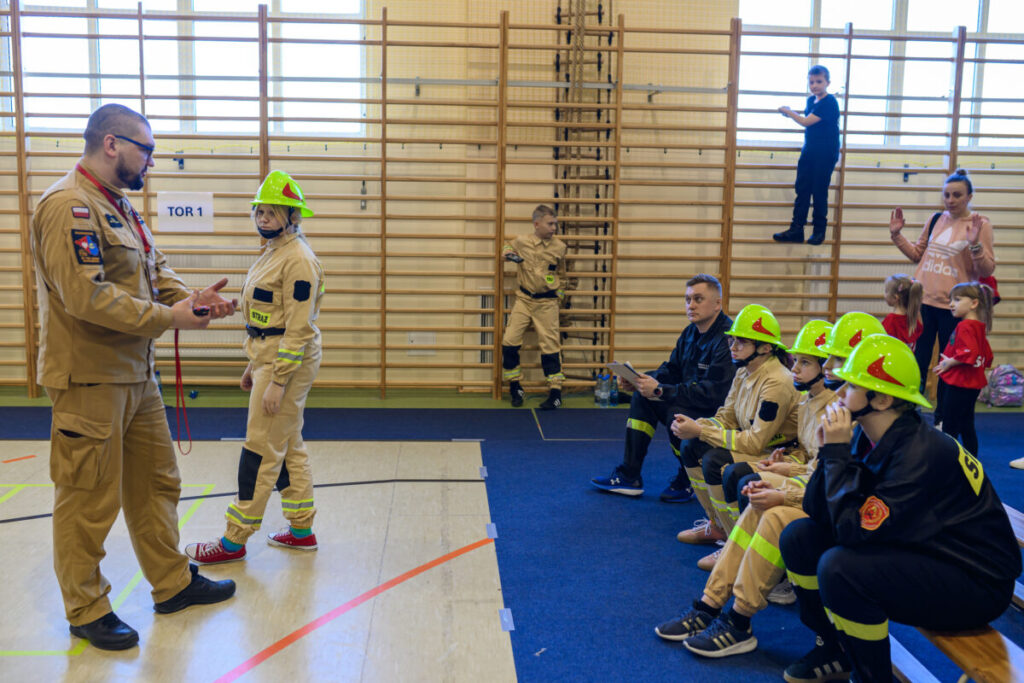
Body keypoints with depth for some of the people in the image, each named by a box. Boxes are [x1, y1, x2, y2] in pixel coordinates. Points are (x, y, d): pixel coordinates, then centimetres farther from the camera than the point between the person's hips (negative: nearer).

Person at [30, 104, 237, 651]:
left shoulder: (119, 206, 14)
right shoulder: (69, 206, -17)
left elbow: (154, 271, 17)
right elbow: (87, 297, -25)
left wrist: (191, 298, -3)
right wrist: (170, 317, -19)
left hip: (136, 375, 10)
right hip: (89, 380, -10)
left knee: (156, 484, 17)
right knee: (89, 501, 3)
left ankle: (173, 584, 31)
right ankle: (86, 610, 19)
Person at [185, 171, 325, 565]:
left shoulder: (298, 259, -16)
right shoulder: (272, 253, 15)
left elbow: (298, 327, -21)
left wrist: (278, 381, -22)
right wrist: (254, 367, 20)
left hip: (288, 364, -10)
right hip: (269, 359, 10)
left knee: (261, 451, -3)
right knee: (289, 447, 14)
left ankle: (235, 540, 5)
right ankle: (302, 530, 23)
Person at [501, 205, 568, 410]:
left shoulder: (559, 247, -1)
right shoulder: (521, 242, -3)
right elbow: (507, 247, 20)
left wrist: (557, 291, 11)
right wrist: (509, 254, -1)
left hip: (547, 303, -1)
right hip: (524, 299, 1)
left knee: (550, 346, -2)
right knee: (509, 341, -5)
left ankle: (555, 393, 5)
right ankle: (515, 388, 12)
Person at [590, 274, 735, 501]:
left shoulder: (727, 339, -23)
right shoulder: (691, 333, 8)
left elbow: (713, 394, -29)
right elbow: (671, 369, 15)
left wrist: (659, 390, -28)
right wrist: (640, 381, -7)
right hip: (692, 405, 10)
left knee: (676, 413, -32)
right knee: (642, 396, 3)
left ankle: (688, 482, -2)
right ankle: (629, 477, 4)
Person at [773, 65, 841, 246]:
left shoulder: (829, 102, -18)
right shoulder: (811, 100, 8)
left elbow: (806, 122, -22)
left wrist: (788, 112, -11)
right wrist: (790, 112, 7)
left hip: (825, 156, -8)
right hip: (808, 152, 8)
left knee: (819, 192, 1)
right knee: (801, 190, 6)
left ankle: (819, 230, 14)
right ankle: (796, 230, 10)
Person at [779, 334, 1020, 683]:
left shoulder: (922, 452, -26)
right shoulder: (883, 442, 0)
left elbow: (854, 529, -30)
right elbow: (817, 511, -1)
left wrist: (837, 453, -24)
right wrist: (829, 449, -14)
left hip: (976, 585, -9)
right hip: (920, 552, 9)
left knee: (839, 567, -31)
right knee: (799, 537, 2)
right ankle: (834, 651, 19)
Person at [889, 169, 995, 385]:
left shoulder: (980, 225, -4)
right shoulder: (936, 219, 9)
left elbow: (987, 270, -9)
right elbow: (916, 254, 18)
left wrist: (975, 245, -24)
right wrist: (896, 235, 8)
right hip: (923, 300, 4)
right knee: (918, 360, 9)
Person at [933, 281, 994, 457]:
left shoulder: (965, 327, -17)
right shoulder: (979, 327, 14)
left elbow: (970, 352, -30)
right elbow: (987, 356, 22)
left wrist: (949, 362, -18)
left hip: (958, 385, -10)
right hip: (972, 384, 10)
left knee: (949, 427, -4)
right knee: (966, 426, 18)